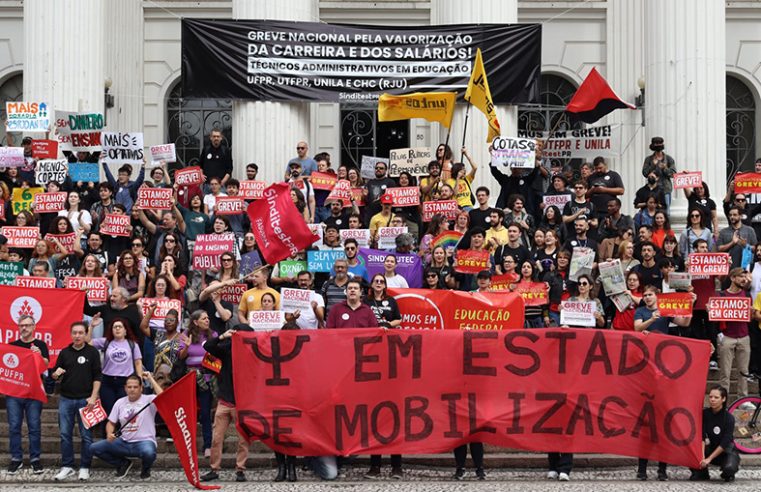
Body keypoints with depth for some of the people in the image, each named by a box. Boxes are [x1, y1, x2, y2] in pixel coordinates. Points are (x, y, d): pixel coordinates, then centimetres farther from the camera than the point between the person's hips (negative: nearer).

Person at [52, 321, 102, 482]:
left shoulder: (92, 352, 2)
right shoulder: (64, 353, 10)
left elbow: (97, 377, -1)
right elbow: (54, 375, 15)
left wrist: (93, 397, -10)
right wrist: (56, 374, -9)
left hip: (85, 400, -3)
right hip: (66, 399, 3)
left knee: (86, 435, 0)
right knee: (65, 434, 3)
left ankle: (84, 468, 7)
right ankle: (67, 467, 12)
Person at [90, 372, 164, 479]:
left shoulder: (148, 400, -5)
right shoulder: (120, 402, 9)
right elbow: (111, 422, 14)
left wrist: (151, 379, -21)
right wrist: (109, 434, -8)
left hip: (144, 441, -5)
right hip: (124, 442, 5)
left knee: (148, 452, -41)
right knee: (95, 448, -10)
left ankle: (146, 468, 0)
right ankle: (123, 464, 13)